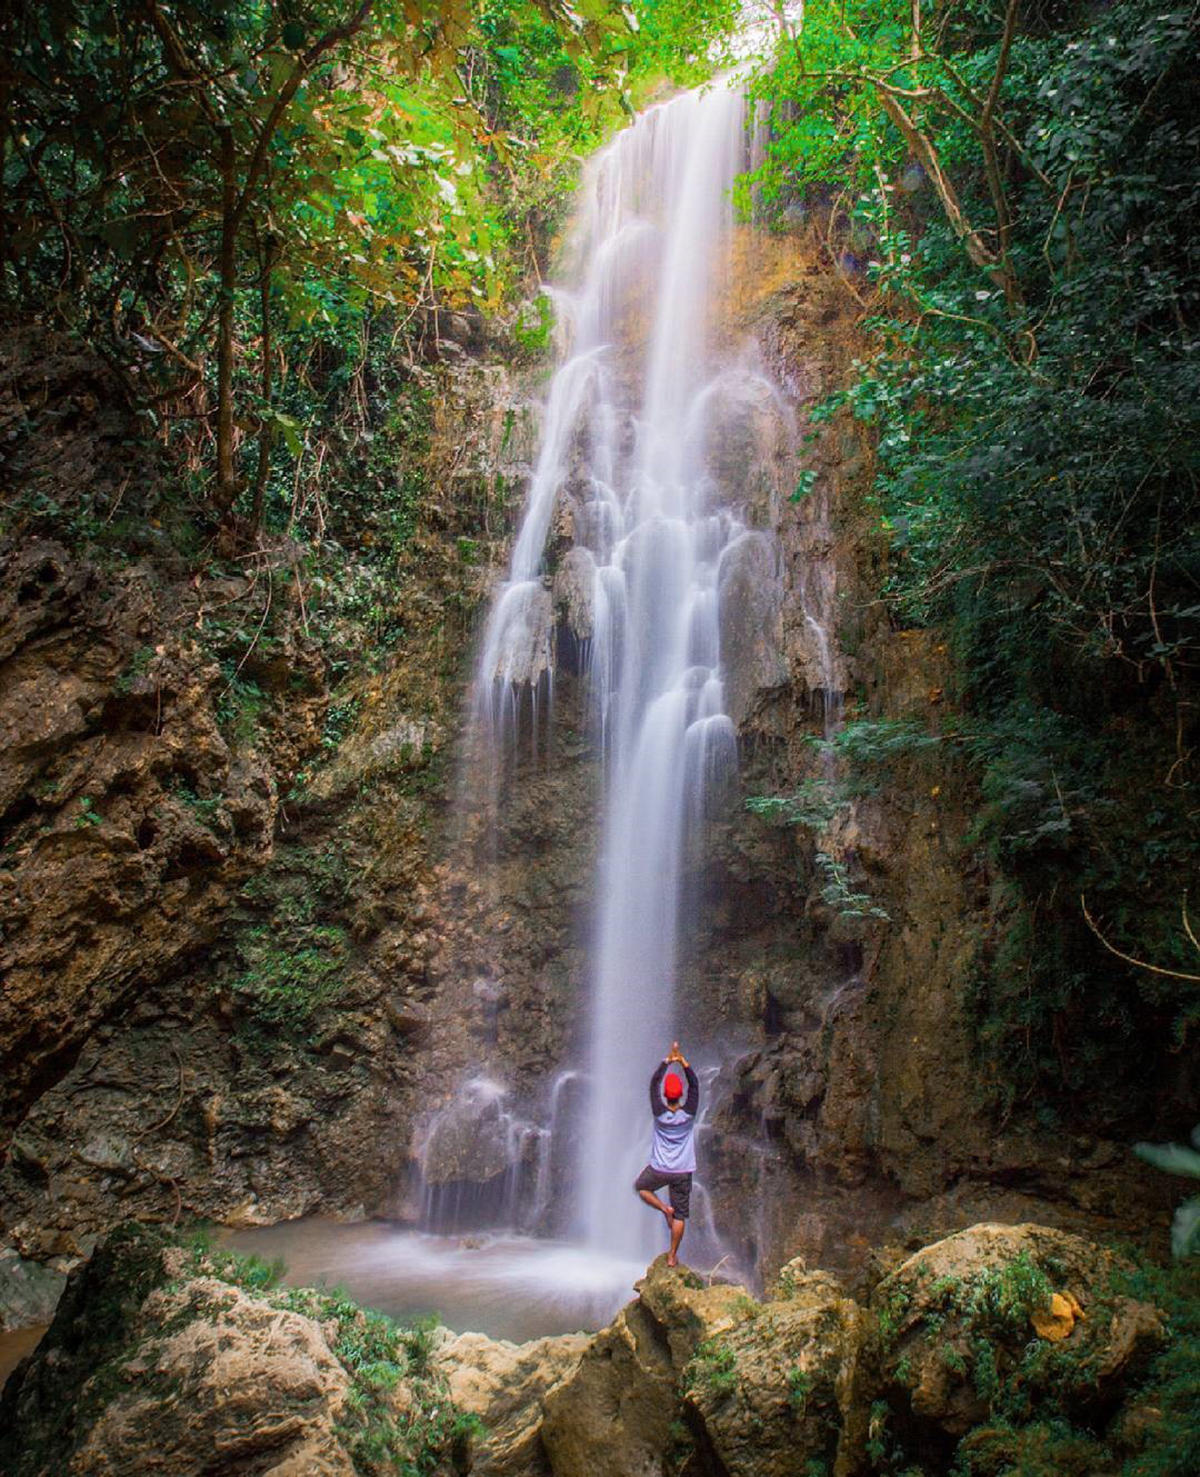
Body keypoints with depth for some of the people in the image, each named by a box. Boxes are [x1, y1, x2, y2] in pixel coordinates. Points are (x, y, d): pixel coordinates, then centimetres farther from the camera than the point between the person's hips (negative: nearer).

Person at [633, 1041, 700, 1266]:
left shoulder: (660, 1114, -16)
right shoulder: (688, 1114, -15)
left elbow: (654, 1084, -11)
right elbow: (694, 1085, -8)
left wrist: (667, 1061, -12)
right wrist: (683, 1062, -15)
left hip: (659, 1169, -1)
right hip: (683, 1172, 1)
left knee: (640, 1186, 28)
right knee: (680, 1215, 13)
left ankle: (665, 1209, 9)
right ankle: (672, 1256, 15)